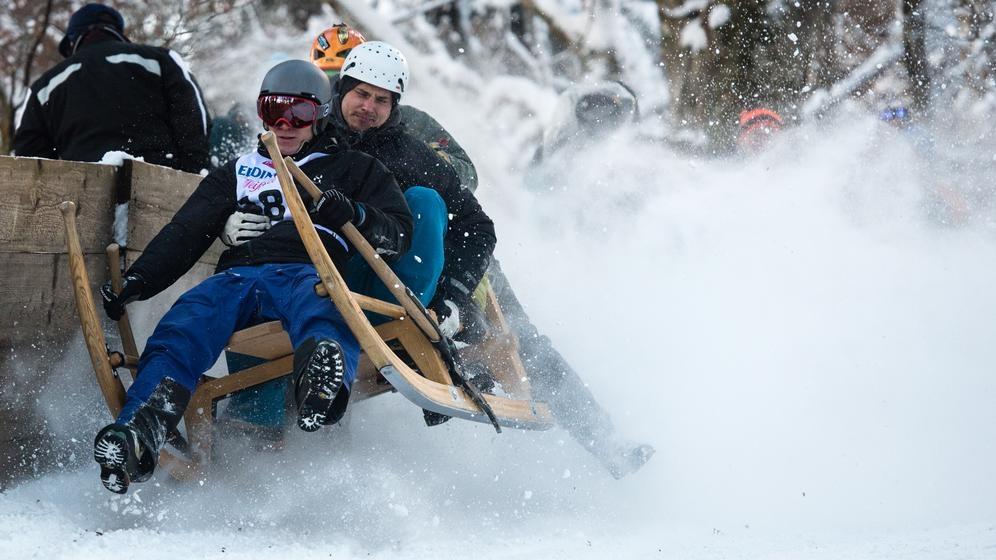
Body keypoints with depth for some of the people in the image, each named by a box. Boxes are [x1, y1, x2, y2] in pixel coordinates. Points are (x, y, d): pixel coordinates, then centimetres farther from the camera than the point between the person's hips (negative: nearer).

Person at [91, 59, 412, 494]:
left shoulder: (350, 170, 27)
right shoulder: (236, 174, 34)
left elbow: (399, 234, 14)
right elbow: (185, 234, 24)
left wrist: (356, 216, -10)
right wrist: (138, 281, 6)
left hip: (309, 273, -3)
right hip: (237, 276, 3)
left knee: (321, 307, -42)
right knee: (182, 327, -33)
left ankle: (326, 372, -78)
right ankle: (138, 433, -55)